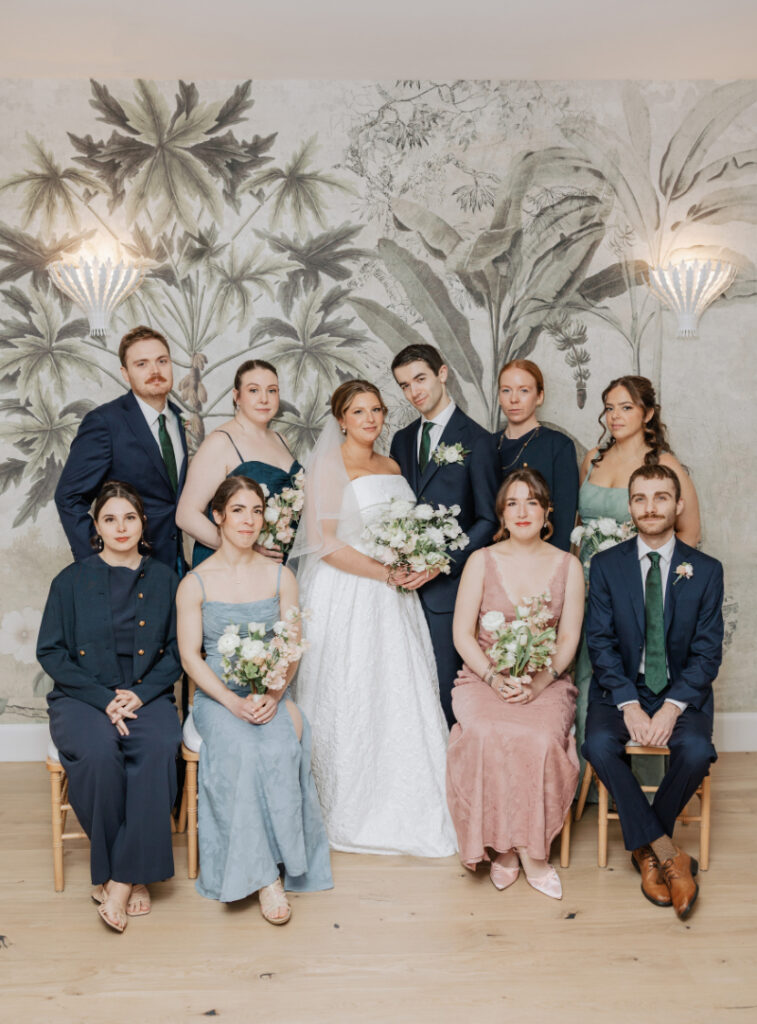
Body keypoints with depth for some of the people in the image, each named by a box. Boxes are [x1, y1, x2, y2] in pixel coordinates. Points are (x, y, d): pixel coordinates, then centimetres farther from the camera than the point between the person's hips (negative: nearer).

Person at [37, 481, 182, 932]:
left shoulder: (164, 579, 10)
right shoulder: (72, 581, 6)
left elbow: (177, 651, 8)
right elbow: (50, 651, 1)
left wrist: (140, 693, -10)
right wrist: (104, 698, -11)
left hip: (147, 695, 1)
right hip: (83, 697, -1)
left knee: (159, 748, -32)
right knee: (99, 751, -33)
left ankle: (122, 878, -22)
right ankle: (125, 870, -15)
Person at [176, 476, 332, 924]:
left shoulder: (281, 576, 7)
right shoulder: (195, 583, 2)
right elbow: (190, 656, -2)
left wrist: (273, 696, -14)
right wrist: (232, 701, -17)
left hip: (271, 695, 1)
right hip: (217, 696, -1)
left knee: (281, 748, -30)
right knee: (241, 749, -31)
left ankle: (272, 864, -16)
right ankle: (264, 875, -22)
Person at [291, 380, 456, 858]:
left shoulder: (393, 466, 15)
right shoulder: (329, 466, -7)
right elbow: (323, 542, -15)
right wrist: (385, 573, -16)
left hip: (391, 601, 6)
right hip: (346, 598, -6)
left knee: (402, 699, 6)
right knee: (350, 702, -1)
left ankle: (408, 809, 18)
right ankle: (350, 811, 13)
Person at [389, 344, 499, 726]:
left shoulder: (475, 439, -5)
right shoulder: (402, 440, 14)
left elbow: (489, 520, -7)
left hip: (449, 586, -5)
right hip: (409, 584, 5)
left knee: (444, 690, 0)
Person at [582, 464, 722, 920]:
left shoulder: (706, 570, 0)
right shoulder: (606, 565, 1)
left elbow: (707, 652, -3)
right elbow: (601, 643, -4)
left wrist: (672, 707, -17)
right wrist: (629, 704, -17)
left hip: (682, 692, 0)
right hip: (621, 689, 0)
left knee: (697, 751, -29)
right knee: (599, 744, -29)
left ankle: (647, 847, -3)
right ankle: (669, 855, -14)